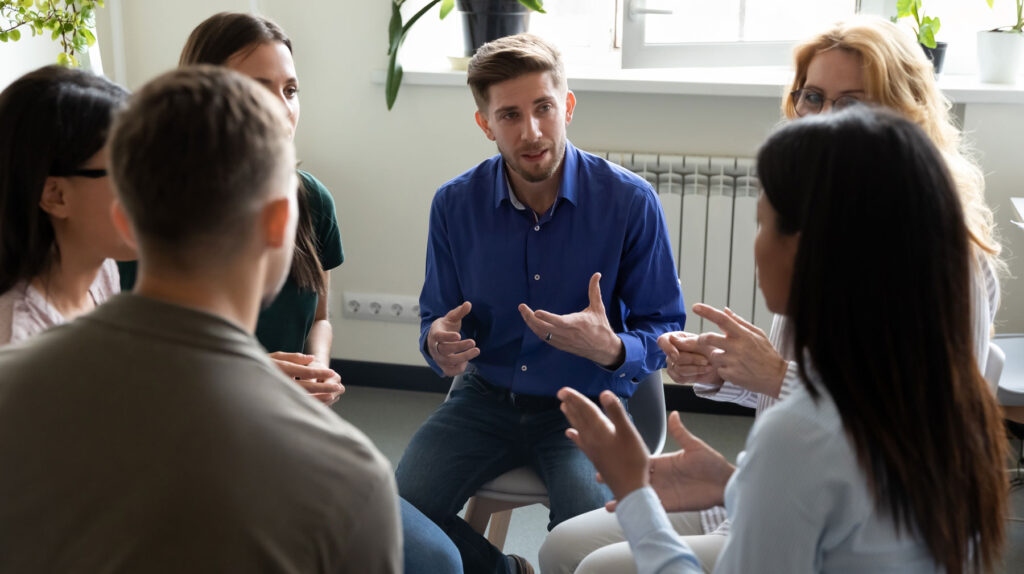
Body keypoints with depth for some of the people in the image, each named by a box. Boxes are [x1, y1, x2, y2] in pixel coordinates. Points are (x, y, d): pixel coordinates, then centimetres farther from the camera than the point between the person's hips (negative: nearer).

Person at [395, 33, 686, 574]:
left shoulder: (630, 201, -12)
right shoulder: (455, 204, -4)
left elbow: (664, 331, -6)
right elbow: (436, 317, 8)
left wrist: (611, 349, -29)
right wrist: (438, 343, -18)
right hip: (487, 397, 3)